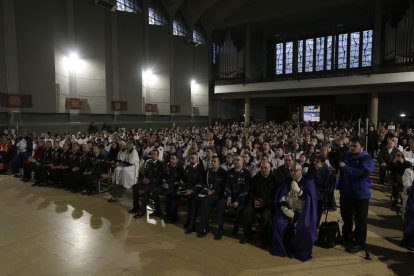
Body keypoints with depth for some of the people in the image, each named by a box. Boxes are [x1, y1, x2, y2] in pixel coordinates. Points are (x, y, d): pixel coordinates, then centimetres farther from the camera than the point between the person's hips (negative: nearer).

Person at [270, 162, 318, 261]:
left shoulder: (308, 182, -3)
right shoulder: (287, 181, 6)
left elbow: (310, 199, -12)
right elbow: (281, 198, 4)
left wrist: (298, 190, -24)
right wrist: (284, 209, -13)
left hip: (303, 213, -3)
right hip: (288, 210, 3)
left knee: (301, 226, -30)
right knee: (279, 223, -23)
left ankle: (301, 252, -6)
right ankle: (283, 249, -3)